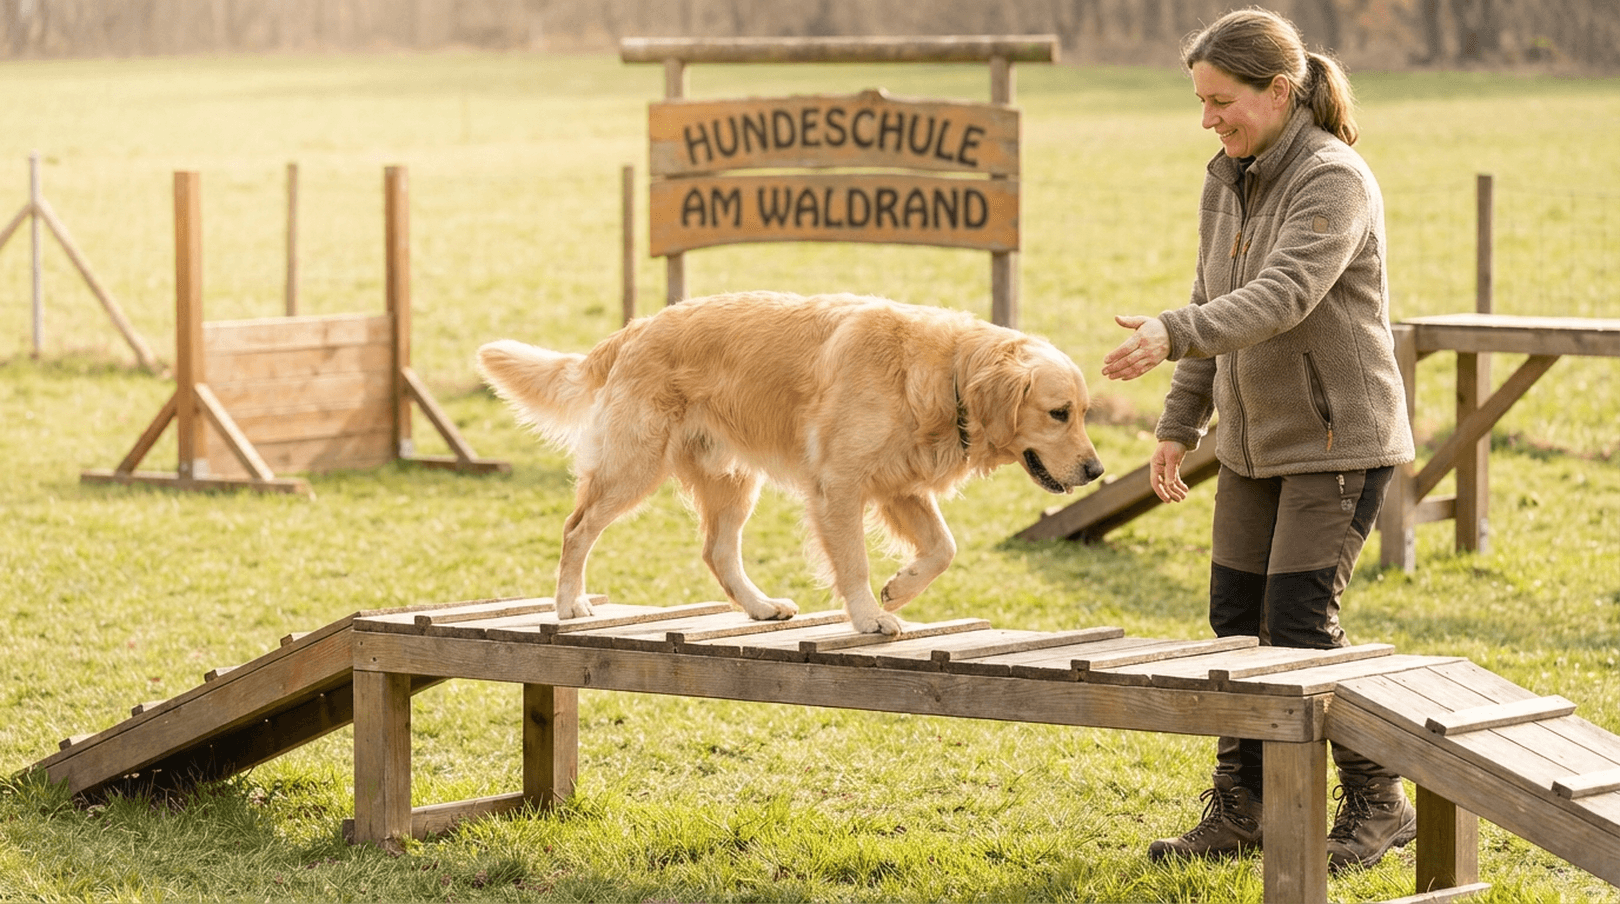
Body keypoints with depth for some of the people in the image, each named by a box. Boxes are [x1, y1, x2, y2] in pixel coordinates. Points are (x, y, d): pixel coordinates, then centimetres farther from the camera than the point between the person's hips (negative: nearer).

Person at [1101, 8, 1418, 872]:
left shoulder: (1334, 181, -18)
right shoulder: (1227, 180, 8)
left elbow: (1281, 296, -32)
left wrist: (1171, 336, -43)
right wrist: (1180, 424, 14)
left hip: (1338, 441, -8)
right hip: (1256, 439, 8)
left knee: (1299, 622, -10)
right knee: (1236, 618, 8)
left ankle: (1377, 803, 4)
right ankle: (1241, 807, 18)